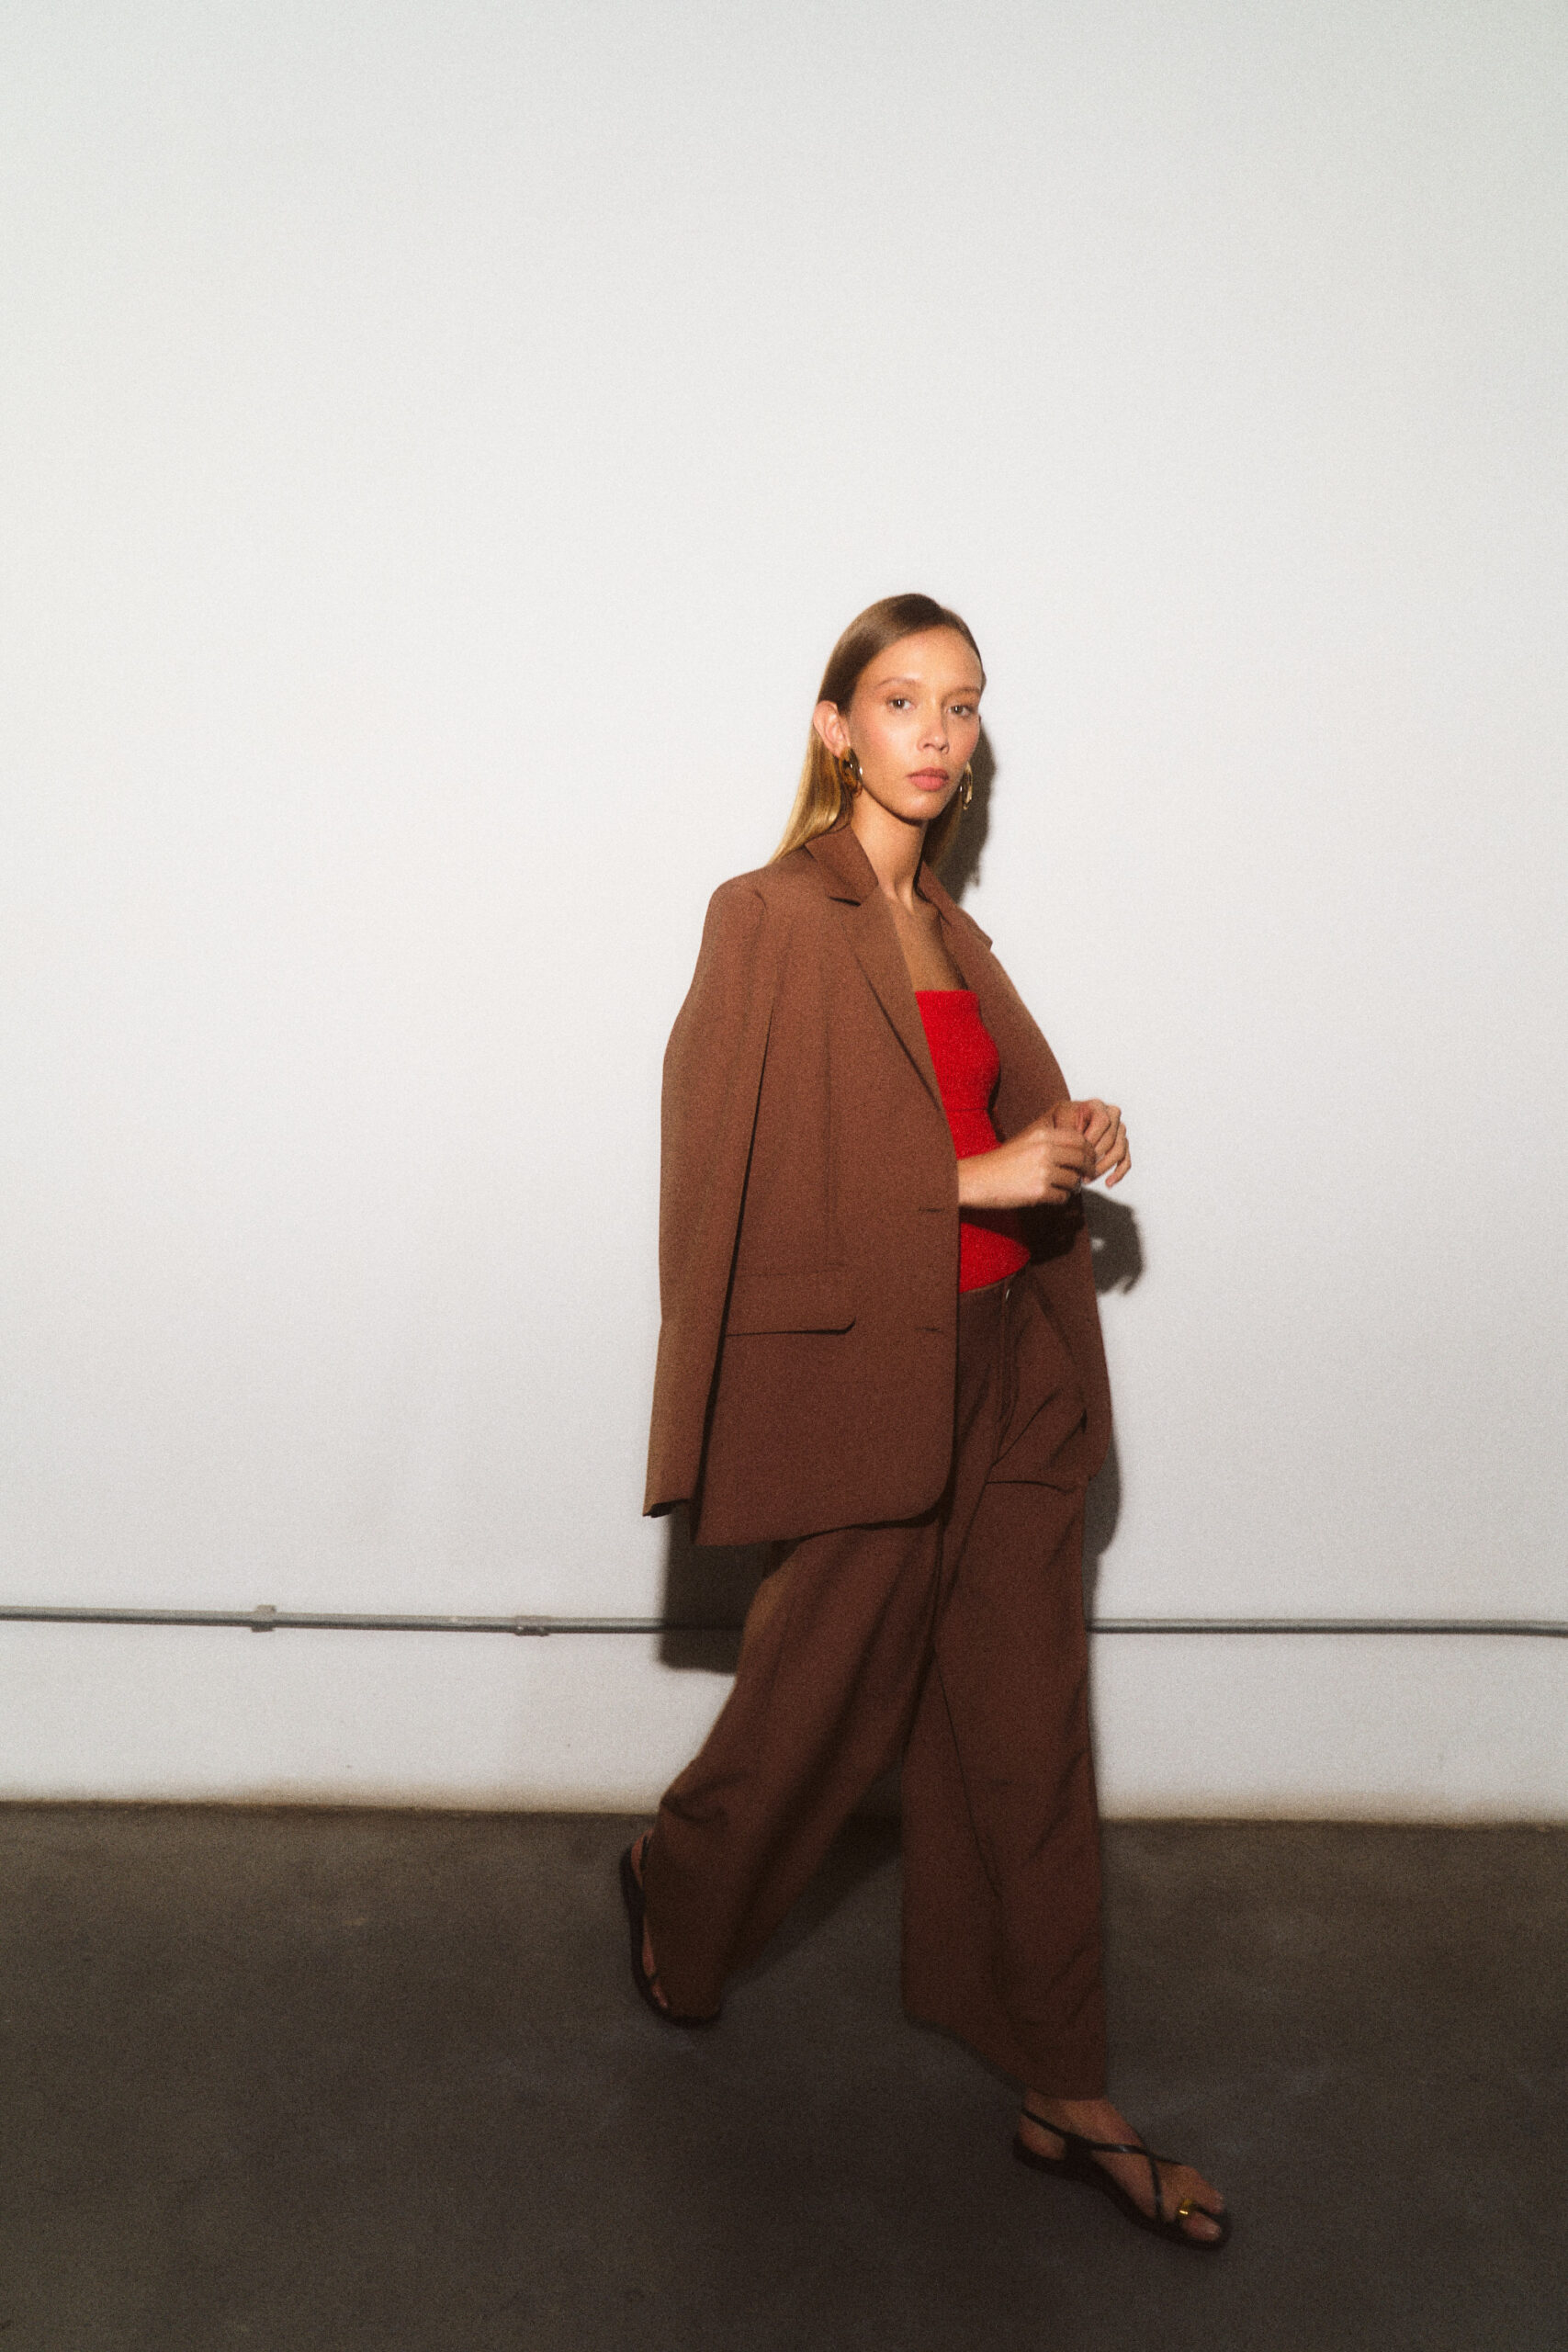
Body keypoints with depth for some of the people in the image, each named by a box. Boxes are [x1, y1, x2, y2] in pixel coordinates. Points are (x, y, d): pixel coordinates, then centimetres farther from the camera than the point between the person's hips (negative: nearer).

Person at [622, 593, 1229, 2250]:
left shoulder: (951, 933, 15)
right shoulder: (769, 920, -8)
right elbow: (750, 1172, -14)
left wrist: (1074, 1145, 0)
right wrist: (977, 1177, -18)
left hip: (1007, 1370, 7)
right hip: (861, 1380, -7)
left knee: (1028, 1732, 10)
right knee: (825, 1704, 9)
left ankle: (1066, 2102, 22)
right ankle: (677, 1891, 41)